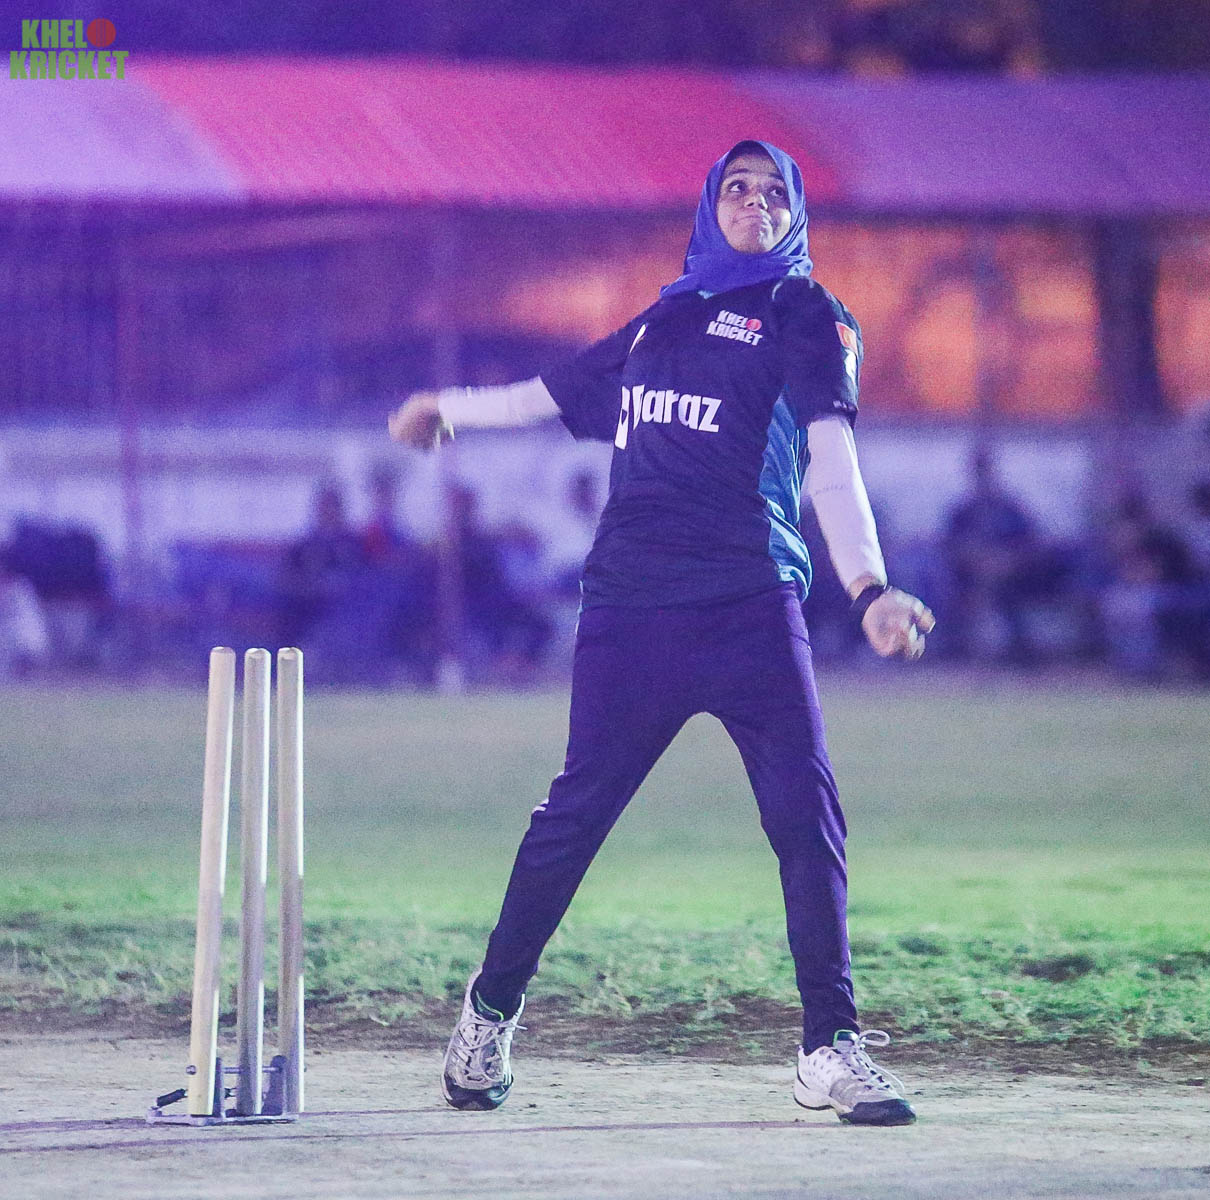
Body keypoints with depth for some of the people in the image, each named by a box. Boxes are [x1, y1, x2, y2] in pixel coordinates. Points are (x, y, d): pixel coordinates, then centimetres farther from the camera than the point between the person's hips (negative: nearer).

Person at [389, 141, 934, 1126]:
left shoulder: (809, 320, 10)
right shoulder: (660, 323, 21)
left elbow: (832, 456, -4)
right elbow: (556, 395, 37)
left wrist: (868, 587, -20)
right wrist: (452, 408, 51)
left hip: (752, 605, -2)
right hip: (630, 603, 2)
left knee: (806, 811, -11)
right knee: (579, 807, 0)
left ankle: (832, 1049, -6)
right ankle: (490, 1012, 14)